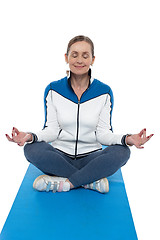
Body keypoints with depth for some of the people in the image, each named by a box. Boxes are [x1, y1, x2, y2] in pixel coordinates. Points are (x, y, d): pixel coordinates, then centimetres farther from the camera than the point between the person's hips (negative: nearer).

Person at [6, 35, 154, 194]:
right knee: (32, 149, -29)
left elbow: (103, 133, -2)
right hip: (60, 156, 1)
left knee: (121, 152, -28)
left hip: (91, 156, 0)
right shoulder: (53, 90, 1)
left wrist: (126, 139, -23)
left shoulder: (104, 92, -1)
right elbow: (52, 130, -1)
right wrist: (31, 137, -22)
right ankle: (92, 180, -21)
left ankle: (63, 183, -23)